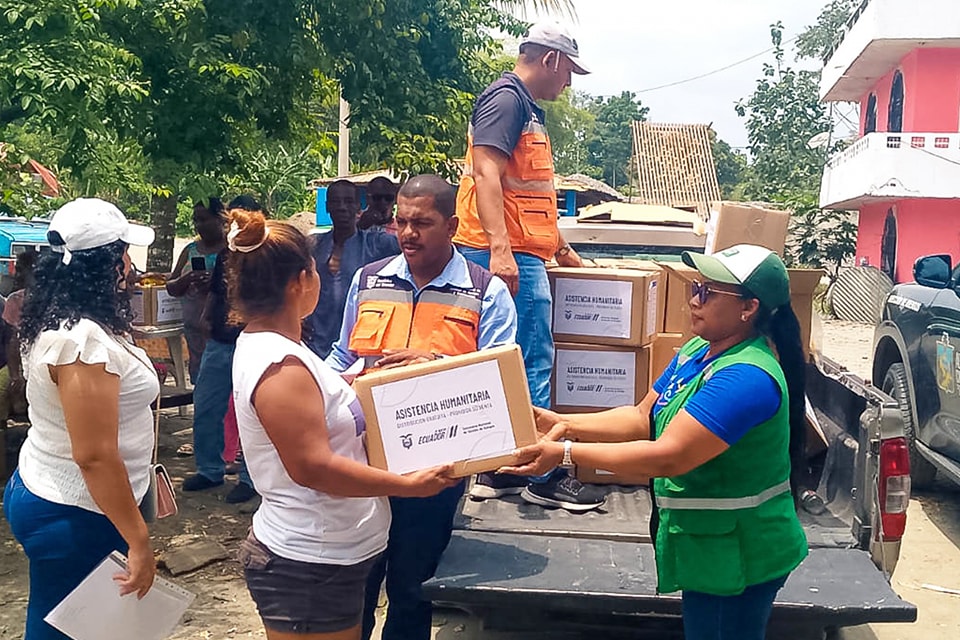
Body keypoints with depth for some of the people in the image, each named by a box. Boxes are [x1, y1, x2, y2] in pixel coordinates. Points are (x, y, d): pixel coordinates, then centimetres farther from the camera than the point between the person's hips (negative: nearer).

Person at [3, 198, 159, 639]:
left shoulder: (56, 321, 5)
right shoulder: (83, 339, -26)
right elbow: (95, 456, -27)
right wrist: (138, 540, -23)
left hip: (44, 493, 9)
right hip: (73, 515, -9)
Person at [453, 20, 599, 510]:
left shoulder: (527, 108, 23)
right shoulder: (506, 99, -9)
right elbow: (485, 174, -21)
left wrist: (560, 247, 35)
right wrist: (500, 249, -29)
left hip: (520, 255, 10)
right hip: (508, 256, -10)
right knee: (533, 364, -6)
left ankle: (496, 470, 18)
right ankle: (543, 476, 3)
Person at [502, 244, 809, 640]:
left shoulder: (746, 377, -27)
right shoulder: (698, 351, 4)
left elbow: (667, 458, -30)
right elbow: (643, 418, 6)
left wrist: (565, 454, -27)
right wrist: (565, 424, -6)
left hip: (736, 555, -9)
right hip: (707, 544, 9)